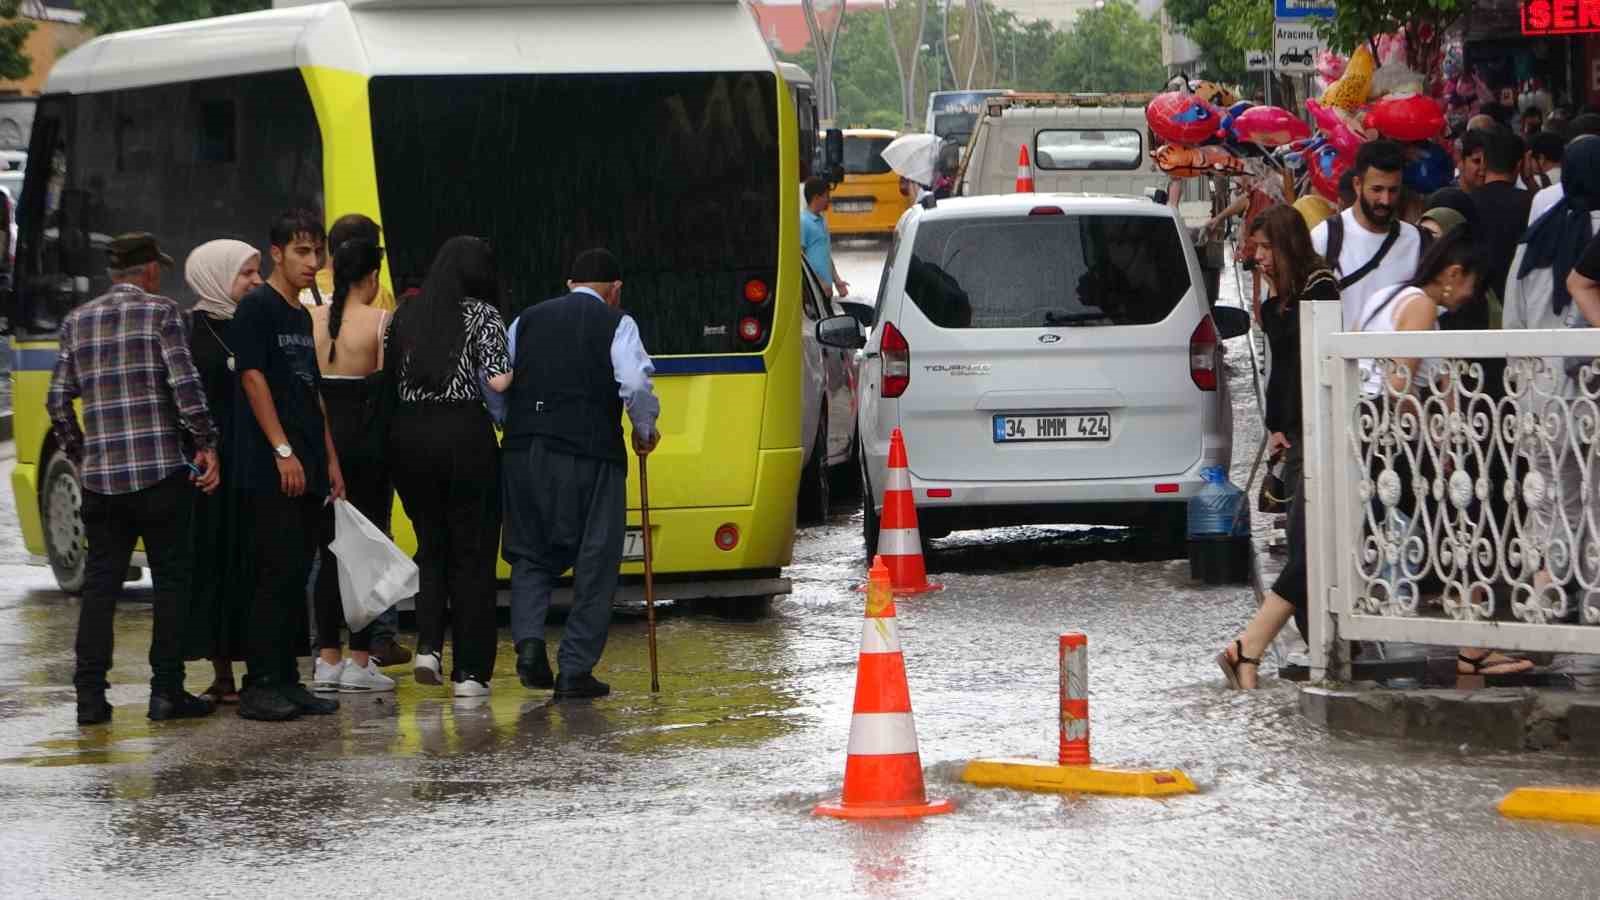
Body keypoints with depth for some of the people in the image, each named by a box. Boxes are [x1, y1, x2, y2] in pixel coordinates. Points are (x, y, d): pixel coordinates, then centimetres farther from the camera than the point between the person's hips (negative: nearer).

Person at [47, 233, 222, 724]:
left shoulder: (77, 321, 12)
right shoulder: (163, 313, -2)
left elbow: (59, 399, 10)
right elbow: (185, 384, -12)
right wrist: (206, 444, -5)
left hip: (99, 476, 4)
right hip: (160, 471, -4)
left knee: (100, 582, 8)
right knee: (171, 579, 5)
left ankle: (90, 695, 3)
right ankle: (166, 692, 3)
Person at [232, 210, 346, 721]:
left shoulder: (302, 316, 19)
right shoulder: (258, 307, -6)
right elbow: (253, 378, -14)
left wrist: (330, 460, 16)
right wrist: (283, 451, -19)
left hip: (308, 472, 8)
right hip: (271, 471, -8)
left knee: (297, 575, 8)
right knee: (277, 574, -10)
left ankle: (286, 680, 12)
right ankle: (259, 685, -8)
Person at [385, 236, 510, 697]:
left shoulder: (406, 314, 11)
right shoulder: (482, 314, -2)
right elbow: (498, 381, -12)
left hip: (407, 435, 4)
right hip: (464, 436, -4)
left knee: (431, 543, 19)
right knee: (472, 553, 4)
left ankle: (428, 645, 2)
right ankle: (470, 671, 4)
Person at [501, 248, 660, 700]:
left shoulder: (527, 320, 14)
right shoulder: (616, 324, 3)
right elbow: (636, 384, -11)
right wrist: (645, 430, 6)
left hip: (524, 454, 3)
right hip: (590, 455, -3)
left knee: (531, 556, 17)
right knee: (595, 563, 6)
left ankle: (529, 639, -5)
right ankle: (575, 670, 4)